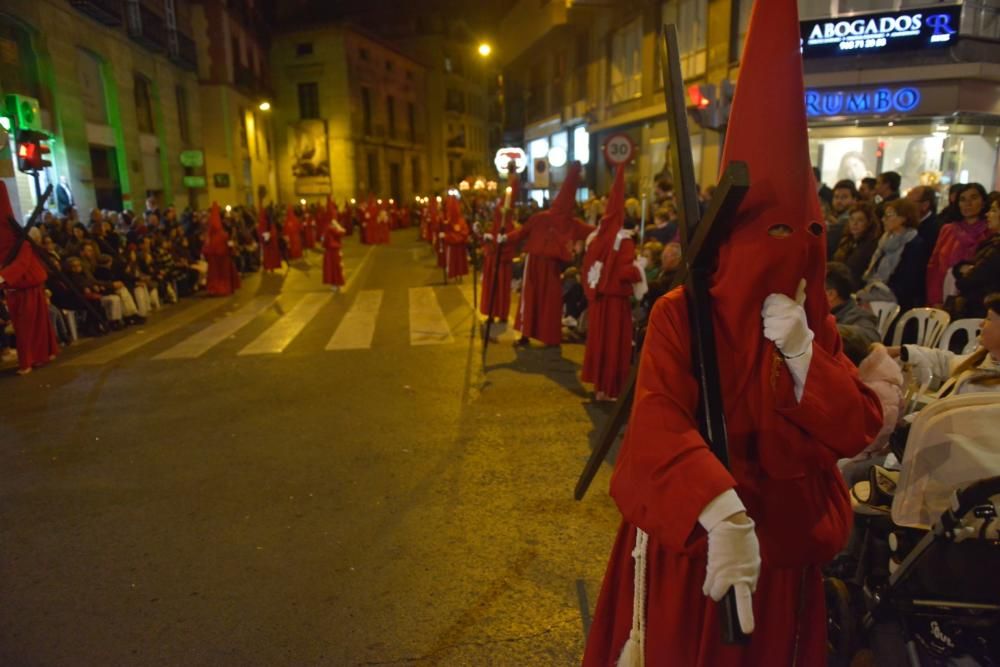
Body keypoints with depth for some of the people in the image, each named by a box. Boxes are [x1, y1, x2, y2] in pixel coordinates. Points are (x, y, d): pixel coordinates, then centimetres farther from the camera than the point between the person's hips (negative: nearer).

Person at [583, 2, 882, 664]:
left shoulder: (816, 323, 0)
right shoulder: (680, 315, -17)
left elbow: (857, 431, -6)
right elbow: (658, 428, -30)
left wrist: (802, 353, -20)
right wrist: (722, 514, -44)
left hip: (786, 543, 5)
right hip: (690, 541, -4)